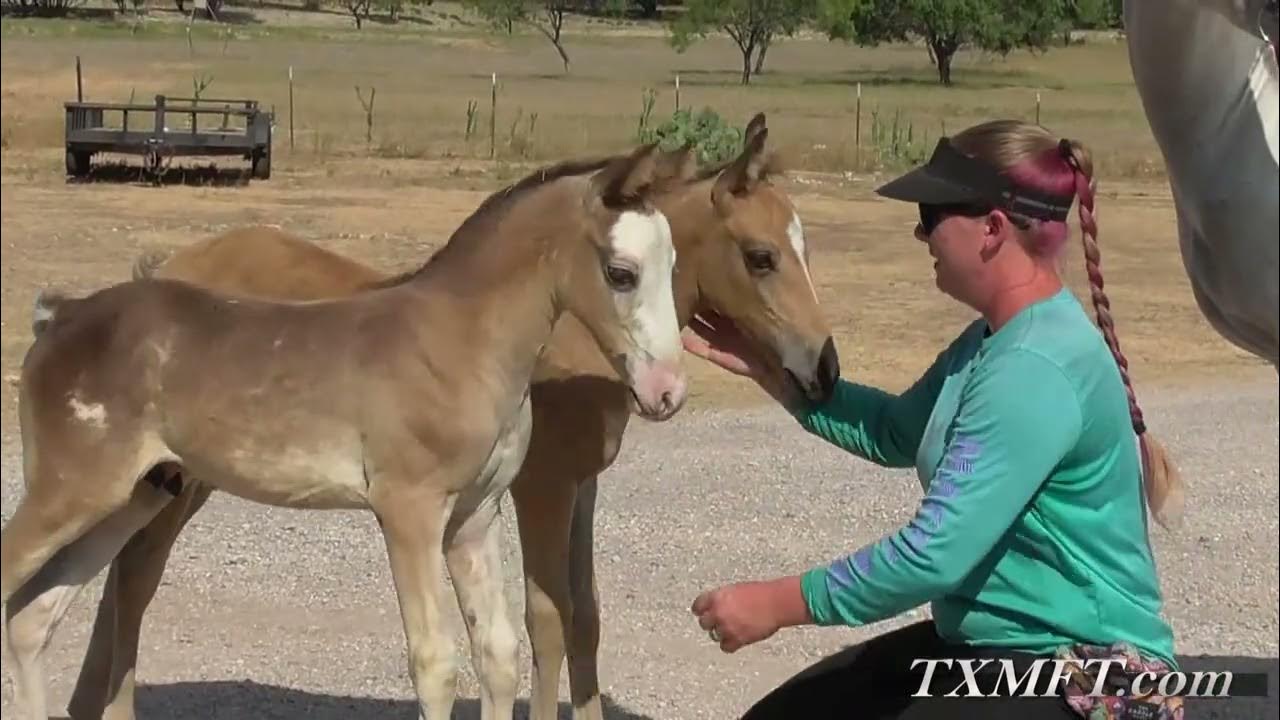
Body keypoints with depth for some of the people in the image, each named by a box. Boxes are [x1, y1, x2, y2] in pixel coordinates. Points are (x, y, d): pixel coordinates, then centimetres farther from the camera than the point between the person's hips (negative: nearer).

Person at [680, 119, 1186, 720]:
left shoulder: (1037, 370, -26)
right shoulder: (995, 338, 7)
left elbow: (932, 555, -29)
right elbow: (897, 433, 23)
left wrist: (777, 604, -20)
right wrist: (769, 367, 11)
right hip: (984, 645, 10)